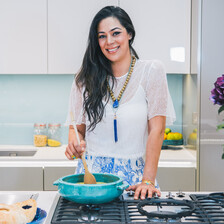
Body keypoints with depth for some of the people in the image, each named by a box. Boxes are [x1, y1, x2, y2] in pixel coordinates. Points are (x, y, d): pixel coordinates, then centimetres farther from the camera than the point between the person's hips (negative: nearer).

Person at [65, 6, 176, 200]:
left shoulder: (151, 71, 0)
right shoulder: (86, 79, 7)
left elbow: (156, 129, -4)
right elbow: (77, 127, 12)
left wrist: (148, 180, -12)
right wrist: (75, 143, -11)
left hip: (134, 175, -1)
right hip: (92, 173, 1)